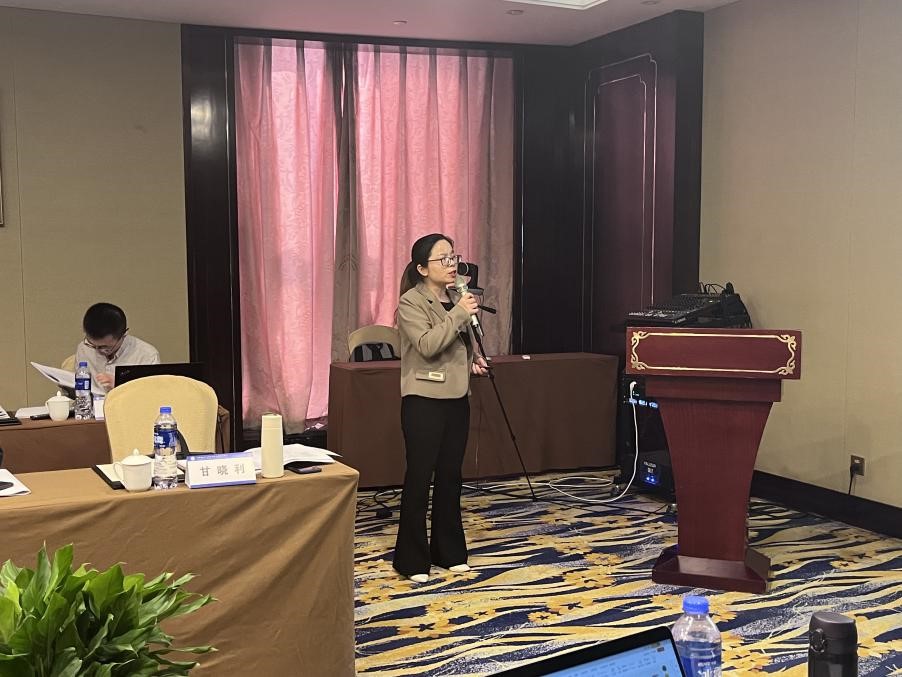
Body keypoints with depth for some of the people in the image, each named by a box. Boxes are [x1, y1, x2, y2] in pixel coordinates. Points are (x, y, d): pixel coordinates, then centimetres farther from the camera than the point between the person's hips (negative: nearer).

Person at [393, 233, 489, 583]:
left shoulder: (457, 298, 13)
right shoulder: (411, 302, -10)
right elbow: (428, 345, -23)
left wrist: (474, 361, 8)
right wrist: (459, 314, -22)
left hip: (456, 398, 7)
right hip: (424, 400, -7)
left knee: (450, 475, 11)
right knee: (419, 477, -2)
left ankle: (449, 551, 22)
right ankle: (412, 559, 7)